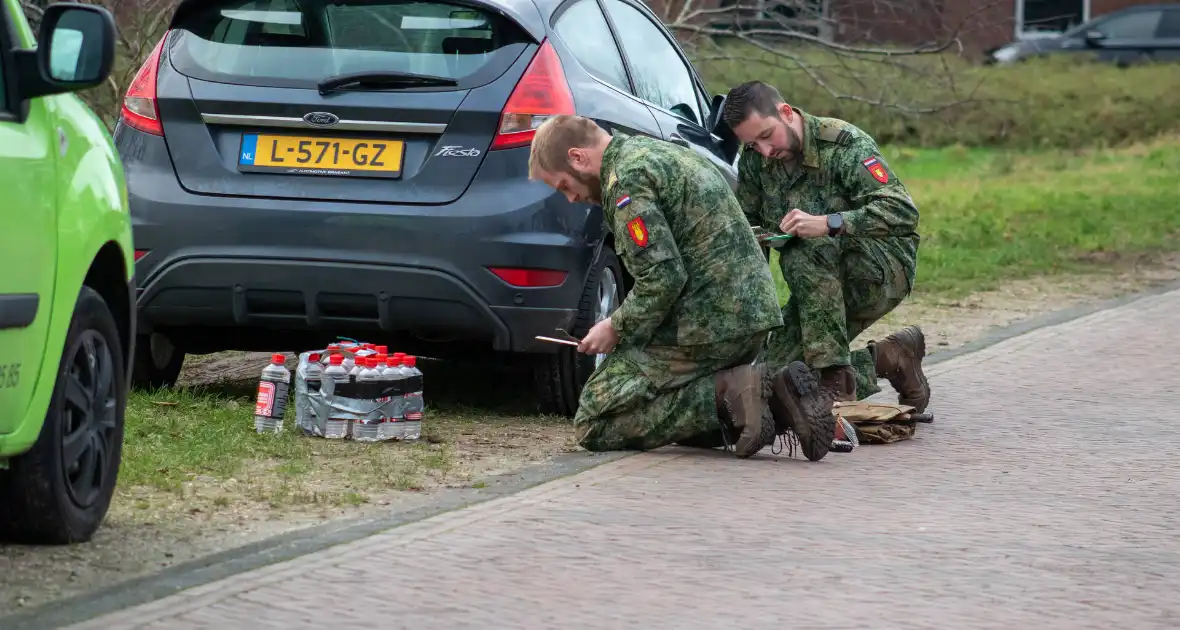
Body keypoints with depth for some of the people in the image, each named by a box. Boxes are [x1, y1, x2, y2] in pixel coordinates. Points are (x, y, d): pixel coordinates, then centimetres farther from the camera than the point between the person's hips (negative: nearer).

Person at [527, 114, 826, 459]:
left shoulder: (626, 178, -11)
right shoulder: (666, 152, 20)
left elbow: (663, 279, -20)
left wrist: (617, 328, -5)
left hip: (705, 327, -10)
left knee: (594, 426, -5)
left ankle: (726, 397, -17)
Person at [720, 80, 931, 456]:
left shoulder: (845, 144, -19)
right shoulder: (754, 161, 0)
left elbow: (902, 211, -29)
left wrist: (828, 224, -42)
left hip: (886, 268, -7)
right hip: (823, 286, 7)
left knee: (806, 255, -36)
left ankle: (835, 379, -34)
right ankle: (890, 358, 3)